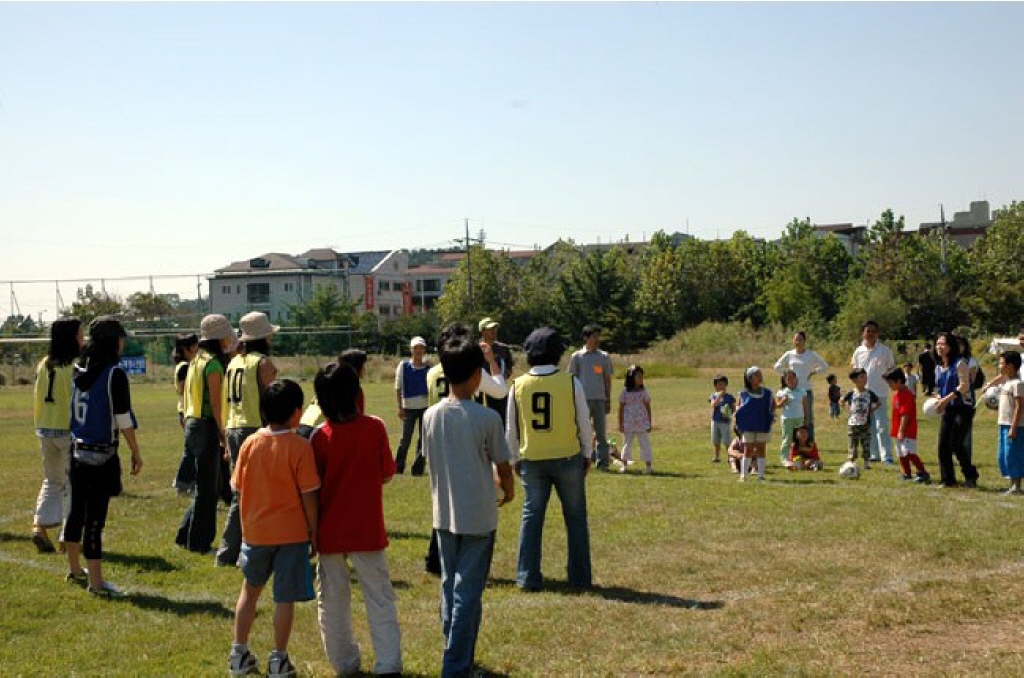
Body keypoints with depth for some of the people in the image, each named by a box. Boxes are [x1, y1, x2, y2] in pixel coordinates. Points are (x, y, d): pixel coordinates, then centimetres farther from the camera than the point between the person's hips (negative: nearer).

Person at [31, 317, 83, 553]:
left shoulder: (44, 365, 6)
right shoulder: (76, 366, -15)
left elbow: (36, 400, 11)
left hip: (45, 431, 6)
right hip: (69, 431, -6)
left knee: (52, 481, 18)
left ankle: (40, 525, 3)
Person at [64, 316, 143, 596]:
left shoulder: (79, 370, 6)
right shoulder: (114, 373, -14)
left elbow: (75, 408, 11)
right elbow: (123, 419, -14)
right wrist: (136, 453, -5)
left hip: (77, 450, 7)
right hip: (102, 455, -7)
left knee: (77, 510, 18)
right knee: (95, 515, -4)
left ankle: (74, 569, 32)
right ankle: (95, 580, 1)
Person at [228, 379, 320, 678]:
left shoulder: (250, 443, -2)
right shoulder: (299, 446, -14)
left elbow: (238, 488, 4)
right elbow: (308, 495, -12)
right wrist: (314, 532, -2)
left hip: (255, 530, 4)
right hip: (291, 532, -4)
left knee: (250, 589, 20)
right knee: (285, 597, 5)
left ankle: (239, 653, 25)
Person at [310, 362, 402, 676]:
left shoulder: (320, 437, -10)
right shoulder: (375, 428, -9)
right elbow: (387, 475, -2)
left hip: (330, 531, 0)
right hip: (368, 529, 0)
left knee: (332, 600, 14)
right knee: (379, 598, 6)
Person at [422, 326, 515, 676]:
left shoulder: (430, 416, -3)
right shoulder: (487, 418, -15)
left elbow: (432, 464, 7)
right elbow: (503, 467, -6)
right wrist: (508, 493, 15)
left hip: (443, 514, 5)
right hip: (478, 516, -5)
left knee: (450, 586, 16)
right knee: (468, 592, 1)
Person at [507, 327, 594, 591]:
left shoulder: (518, 385, -3)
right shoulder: (571, 382, -9)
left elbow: (511, 428, 4)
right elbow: (584, 423, -2)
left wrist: (515, 459, 18)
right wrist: (587, 454, 12)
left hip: (532, 460, 2)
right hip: (568, 458, -1)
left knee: (531, 516, 10)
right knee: (575, 517, 10)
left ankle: (528, 577, 10)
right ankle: (580, 577, 14)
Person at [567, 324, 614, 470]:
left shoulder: (604, 357, 10)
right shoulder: (577, 357, 3)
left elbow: (607, 379, 13)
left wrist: (608, 400, 8)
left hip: (600, 399, 2)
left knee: (601, 432, 2)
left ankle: (603, 462, 4)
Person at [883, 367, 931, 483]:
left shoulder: (906, 395, -17)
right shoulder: (897, 394, 13)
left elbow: (905, 415, -22)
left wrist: (901, 431, -24)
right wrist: (893, 429, 22)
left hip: (907, 431, -10)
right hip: (899, 431, 10)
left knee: (909, 452, -18)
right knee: (901, 454, 12)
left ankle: (923, 473, -14)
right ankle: (907, 474, 20)